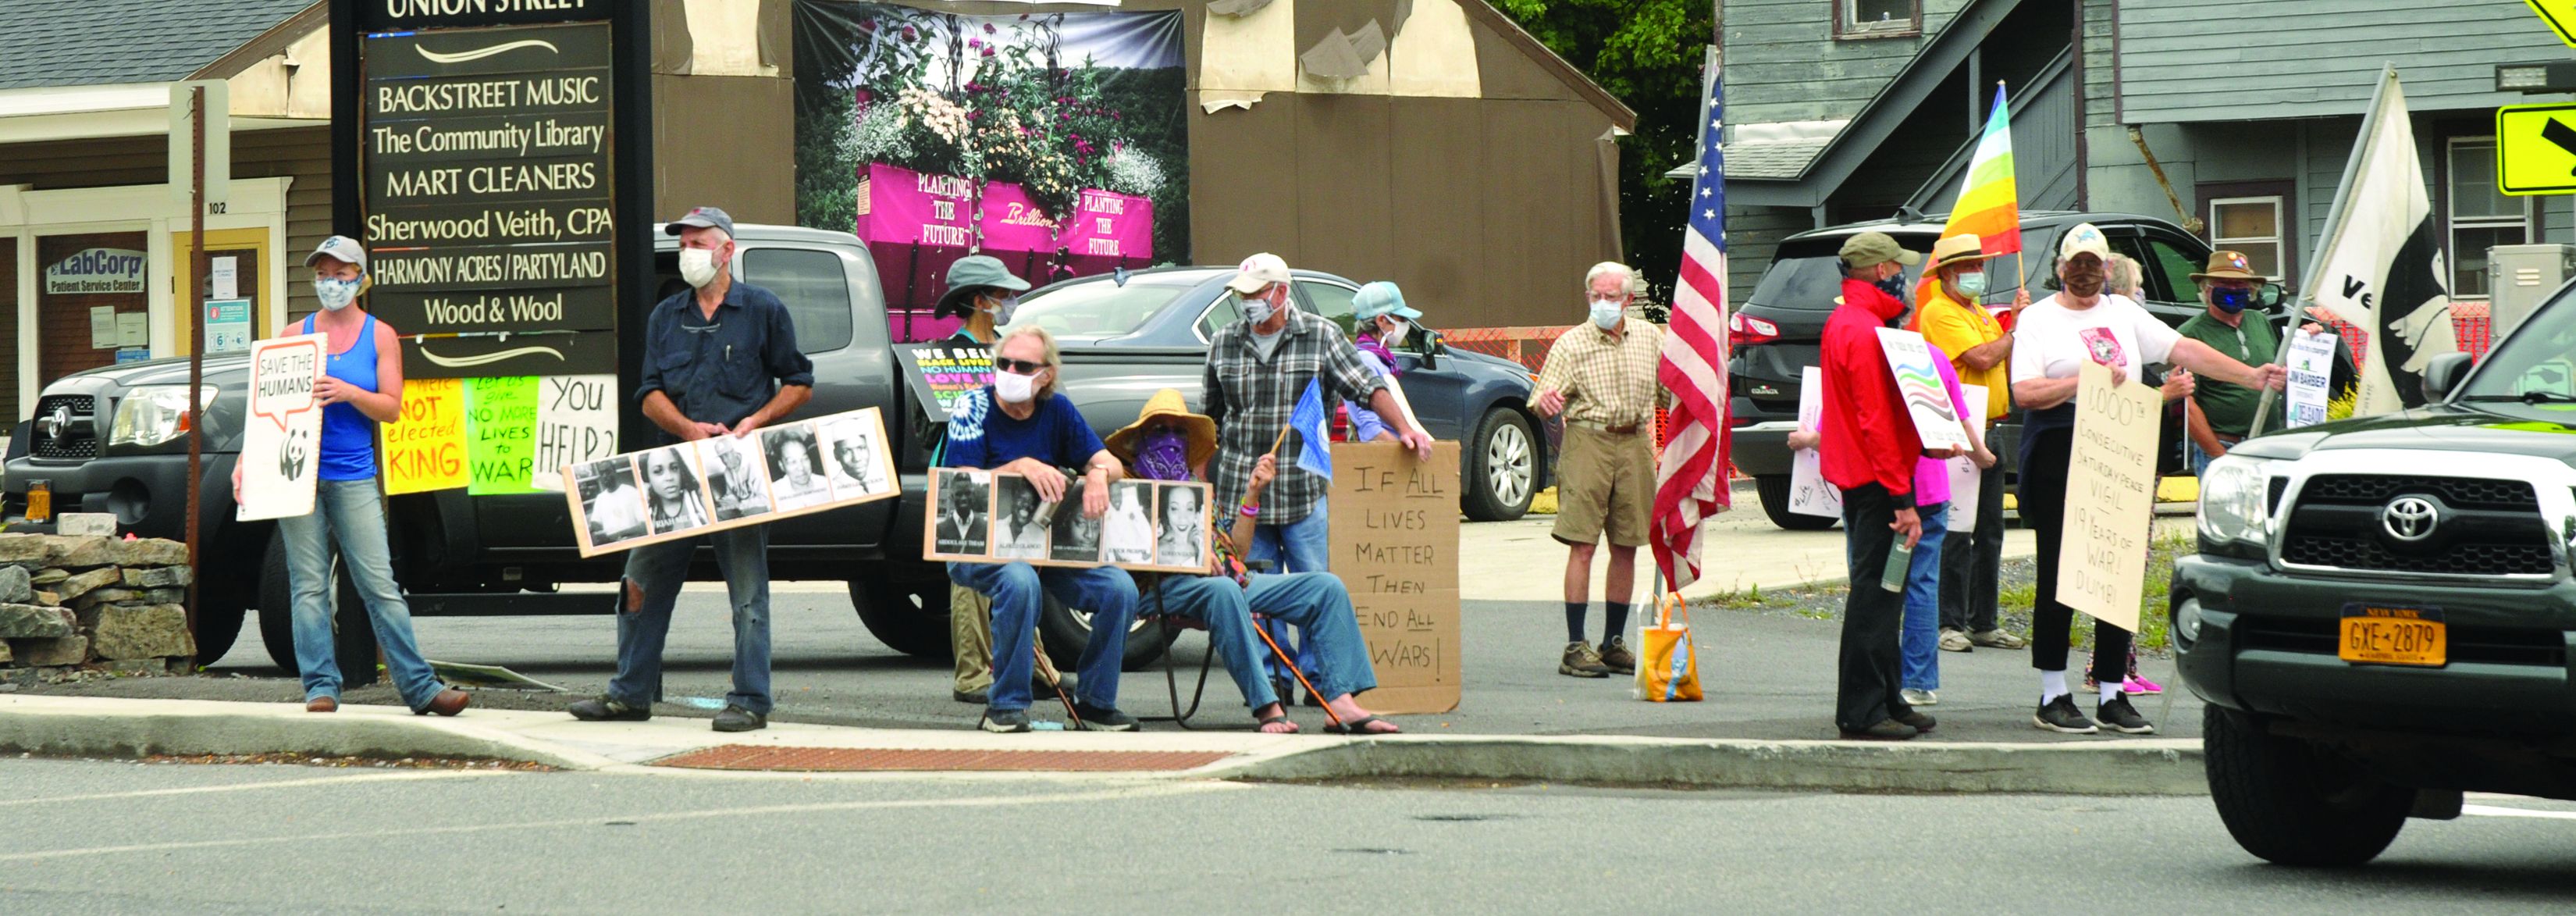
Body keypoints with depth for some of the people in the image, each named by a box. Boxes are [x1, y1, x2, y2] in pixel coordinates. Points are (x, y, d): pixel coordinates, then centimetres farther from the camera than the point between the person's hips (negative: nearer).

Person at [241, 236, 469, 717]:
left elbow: (392, 408, 2)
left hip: (353, 476, -1)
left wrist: (348, 393, -16)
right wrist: (245, 460, -2)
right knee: (308, 586, -1)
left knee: (380, 585, -5)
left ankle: (419, 687, -5)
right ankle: (320, 686, 2)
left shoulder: (380, 336, 8)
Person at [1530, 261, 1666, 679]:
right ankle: (1575, 647, -9)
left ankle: (1614, 643, 15)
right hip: (1588, 442, -4)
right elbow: (1543, 404, -11)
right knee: (1583, 545, -9)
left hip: (1634, 444, 4)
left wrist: (1650, 445, 12)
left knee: (1626, 547, 6)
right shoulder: (1572, 344, -4)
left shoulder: (1649, 338, 8)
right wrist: (1546, 402, -33)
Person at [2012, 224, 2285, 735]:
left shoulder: (2124, 314, 17)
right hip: (2059, 458, -5)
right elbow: (2024, 392, -9)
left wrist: (2253, 377, 8)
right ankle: (2053, 698, 1)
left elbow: (2184, 351, 14)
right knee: (2059, 578, -4)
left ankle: (2112, 696, 8)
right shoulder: (2038, 319, 2)